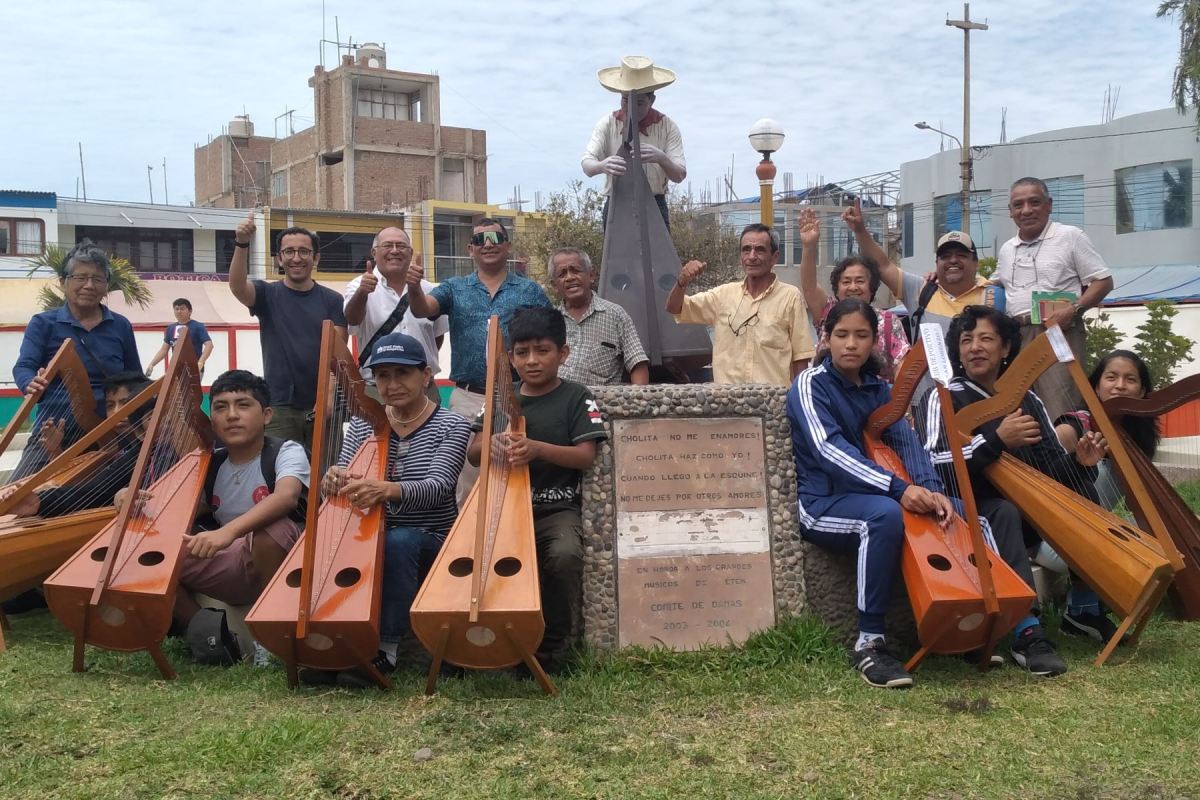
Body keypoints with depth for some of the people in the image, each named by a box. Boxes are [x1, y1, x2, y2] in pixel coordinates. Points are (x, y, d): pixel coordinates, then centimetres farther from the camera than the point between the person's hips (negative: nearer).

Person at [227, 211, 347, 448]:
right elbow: (237, 286, -17)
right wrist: (242, 244, -33)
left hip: (321, 405, 1)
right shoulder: (267, 295, 4)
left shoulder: (332, 301, 5)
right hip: (278, 408, -1)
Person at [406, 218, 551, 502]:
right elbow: (422, 309, -5)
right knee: (466, 482, 4)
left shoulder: (530, 291, 9)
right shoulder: (454, 289, 11)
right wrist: (414, 288, -28)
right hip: (467, 399, 1)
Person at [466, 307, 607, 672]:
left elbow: (586, 456, -7)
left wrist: (537, 448, -23)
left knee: (564, 554, -33)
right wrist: (493, 443, -15)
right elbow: (472, 454, 9)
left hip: (558, 508, -2)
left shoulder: (576, 398, 5)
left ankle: (554, 646, -10)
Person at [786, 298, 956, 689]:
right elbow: (830, 450, -24)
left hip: (874, 493, 6)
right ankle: (869, 643, -29)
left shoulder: (879, 388, 11)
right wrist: (898, 488, -36)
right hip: (823, 504, -6)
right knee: (886, 514, -36)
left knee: (956, 512, -11)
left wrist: (932, 489, -25)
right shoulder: (810, 385, -8)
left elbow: (906, 440, -4)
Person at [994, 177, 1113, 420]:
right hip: (1017, 336, 6)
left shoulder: (1070, 237, 3)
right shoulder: (1006, 249, 19)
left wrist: (1074, 308, -15)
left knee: (1060, 412, -17)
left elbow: (1103, 281, 1)